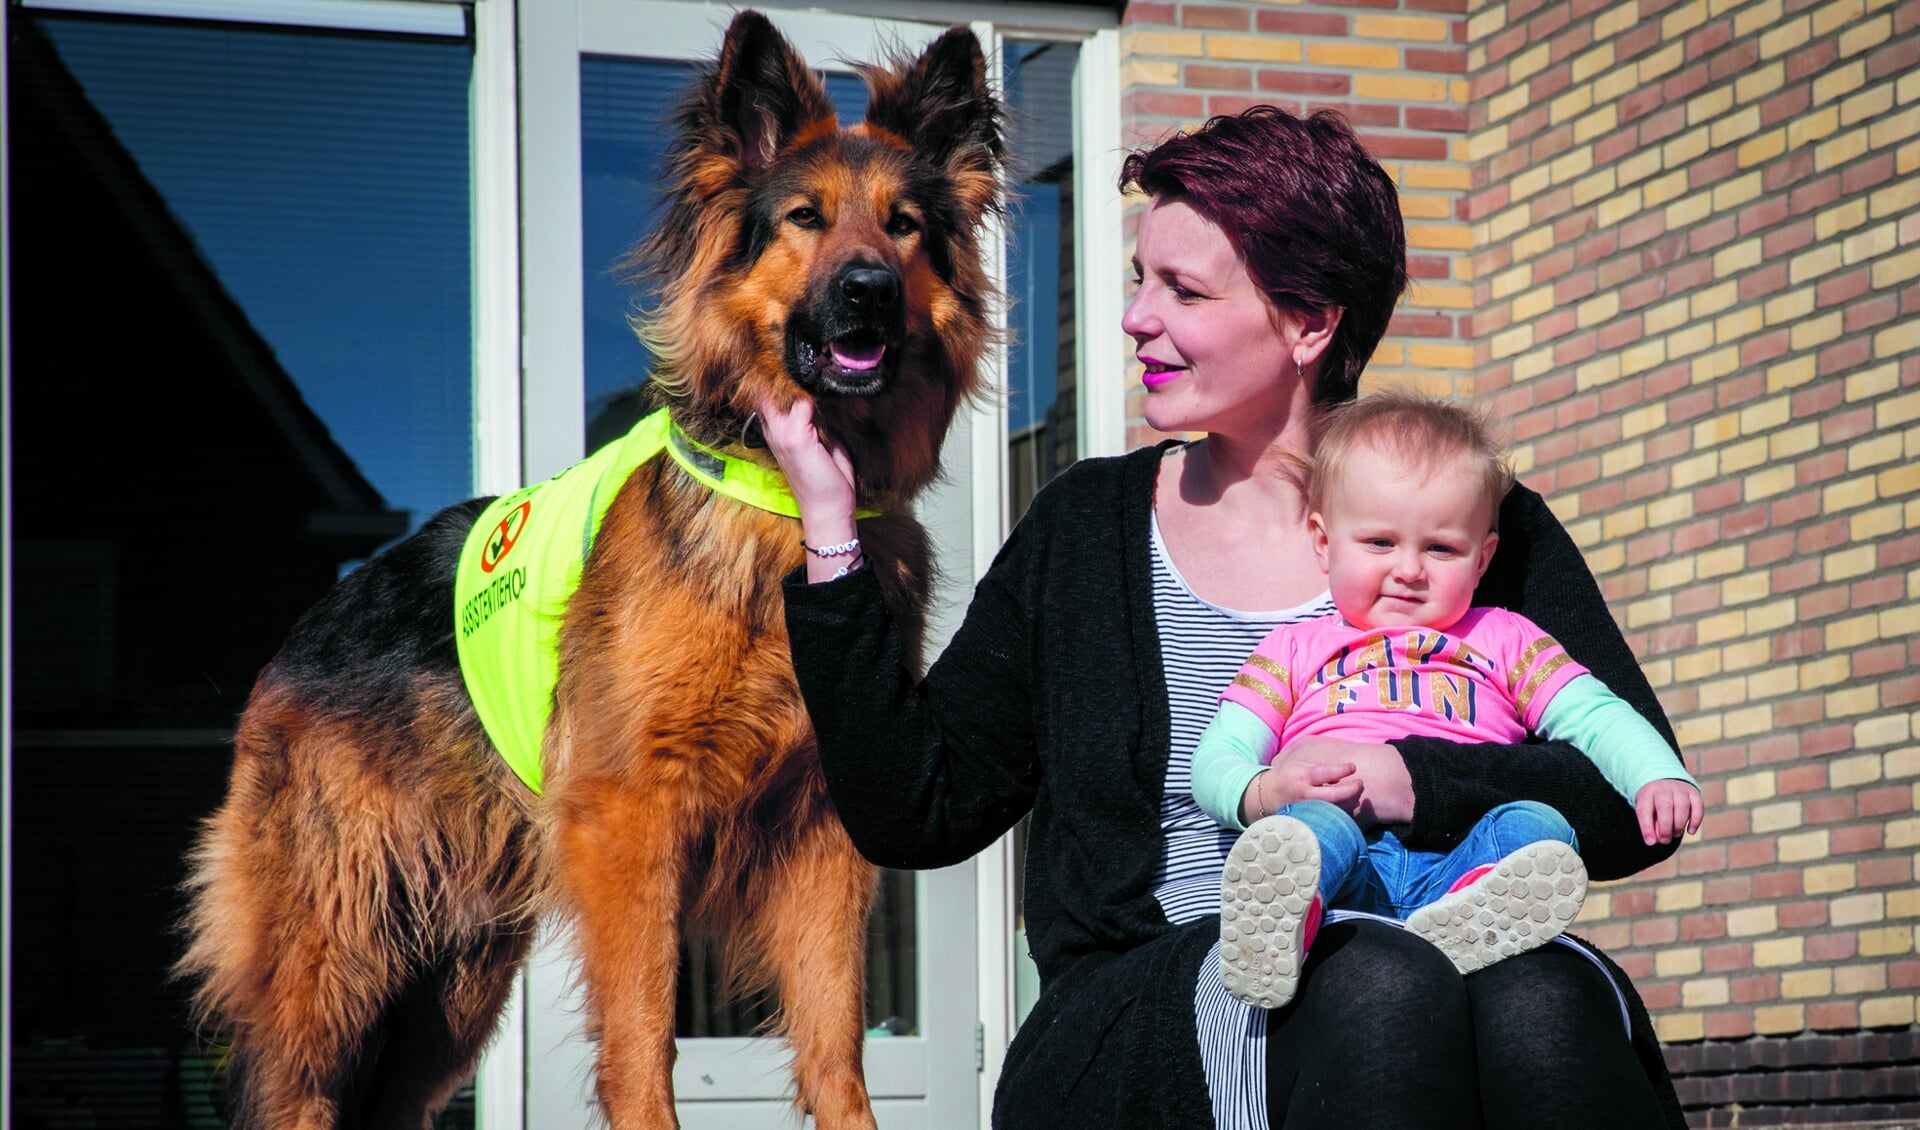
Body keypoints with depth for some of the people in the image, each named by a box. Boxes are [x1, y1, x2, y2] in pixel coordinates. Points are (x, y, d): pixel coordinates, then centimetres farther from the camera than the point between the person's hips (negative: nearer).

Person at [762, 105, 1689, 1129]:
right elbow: (914, 813, 10)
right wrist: (830, 528, 6)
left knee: (1542, 1002, -37)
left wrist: (1419, 783, -16)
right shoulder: (1085, 528, 15)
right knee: (1379, 986, -36)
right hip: (1137, 1022, 0)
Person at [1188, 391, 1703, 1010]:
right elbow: (1216, 758, 17)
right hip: (1346, 864, -1)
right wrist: (1262, 792, -9)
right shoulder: (1295, 650, 28)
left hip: (1461, 855, 1)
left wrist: (1658, 777, -4)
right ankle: (1275, 928, -67)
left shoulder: (1503, 640, 31)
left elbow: (1595, 717, 19)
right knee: (1315, 828, -35)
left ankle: (1462, 925, -62)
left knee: (1536, 825, -30)